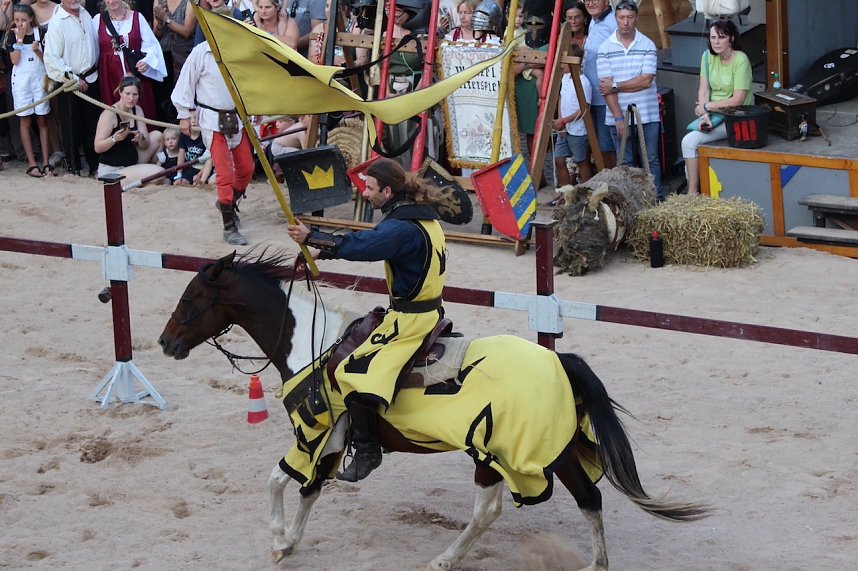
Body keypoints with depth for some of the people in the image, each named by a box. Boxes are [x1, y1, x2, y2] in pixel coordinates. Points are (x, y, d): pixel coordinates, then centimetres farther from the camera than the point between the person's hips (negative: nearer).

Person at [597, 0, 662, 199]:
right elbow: (606, 88, -5)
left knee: (651, 160, 5)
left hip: (647, 115, 0)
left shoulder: (648, 45, 0)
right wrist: (619, 118, -12)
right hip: (618, 116, 0)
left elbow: (646, 80, -10)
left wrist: (615, 86, -10)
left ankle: (658, 200, 10)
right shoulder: (606, 48, 1)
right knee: (623, 163, 6)